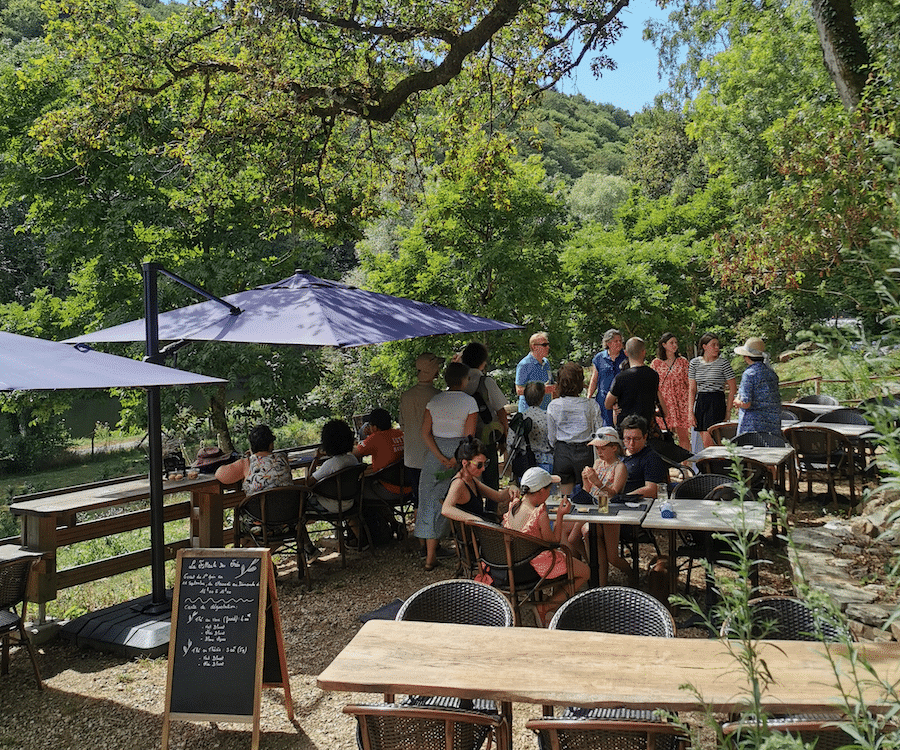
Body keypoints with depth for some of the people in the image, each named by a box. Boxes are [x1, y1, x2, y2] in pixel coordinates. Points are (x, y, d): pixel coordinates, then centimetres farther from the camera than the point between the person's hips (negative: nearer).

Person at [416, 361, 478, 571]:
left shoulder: (434, 401, 5)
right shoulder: (469, 402, -6)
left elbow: (425, 433, -2)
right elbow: (469, 435, -13)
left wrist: (440, 457, -7)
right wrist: (456, 459, -12)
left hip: (435, 454, 3)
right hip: (459, 453, -3)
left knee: (432, 503, 8)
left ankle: (430, 557, 9)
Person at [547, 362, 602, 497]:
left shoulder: (553, 406, -6)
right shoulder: (591, 405, -7)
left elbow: (551, 437, 1)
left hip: (562, 452, 0)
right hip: (585, 451, 0)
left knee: (565, 496, 11)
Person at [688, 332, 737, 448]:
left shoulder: (724, 363, -3)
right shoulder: (695, 363, 6)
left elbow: (733, 388, 0)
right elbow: (692, 389, 7)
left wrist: (728, 411, -3)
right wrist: (691, 412, 2)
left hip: (717, 403, -4)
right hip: (700, 402, 4)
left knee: (708, 444, -13)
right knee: (706, 443, 6)